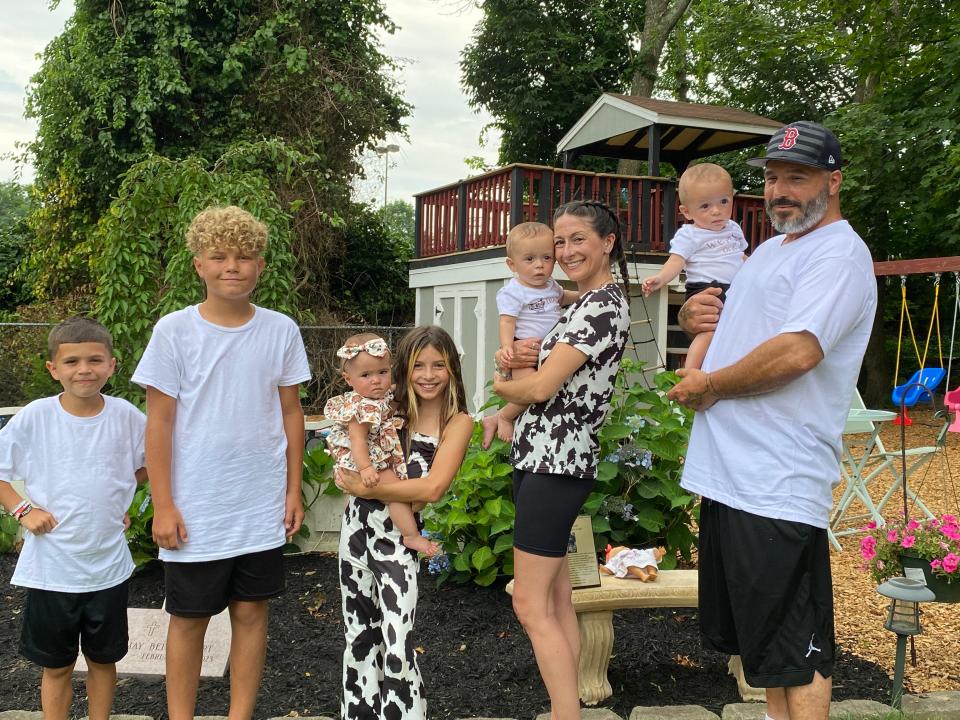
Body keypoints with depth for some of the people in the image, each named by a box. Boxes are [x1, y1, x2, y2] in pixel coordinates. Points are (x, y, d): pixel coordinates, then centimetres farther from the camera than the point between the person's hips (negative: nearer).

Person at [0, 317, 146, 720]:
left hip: (108, 565, 2)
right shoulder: (34, 418, -10)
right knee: (56, 666, 13)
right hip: (50, 568, -1)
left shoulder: (126, 417, -7)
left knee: (104, 658, 17)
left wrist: (120, 492, 1)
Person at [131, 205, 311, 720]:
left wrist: (294, 490, 6)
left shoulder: (282, 331, 0)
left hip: (262, 509, 2)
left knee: (251, 612, 11)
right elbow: (159, 422, -5)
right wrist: (163, 505, -7)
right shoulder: (174, 331, -6)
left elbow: (291, 413, 7)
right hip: (194, 512, -2)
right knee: (189, 618, 10)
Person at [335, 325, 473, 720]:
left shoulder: (457, 422, -8)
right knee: (359, 635, 17)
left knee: (397, 647, -10)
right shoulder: (392, 407, 3)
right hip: (357, 526, 5)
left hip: (397, 537, -4)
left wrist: (365, 489, -17)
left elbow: (431, 488, -19)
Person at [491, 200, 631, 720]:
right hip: (551, 460, 10)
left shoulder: (603, 305, -14)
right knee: (555, 602, 13)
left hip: (555, 464, -10)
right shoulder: (586, 304, 17)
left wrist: (499, 385, 0)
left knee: (530, 605, -5)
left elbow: (541, 388, -19)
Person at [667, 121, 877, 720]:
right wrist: (694, 313, 6)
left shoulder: (840, 253, -10)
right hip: (728, 471, 10)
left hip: (779, 484, -10)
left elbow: (797, 352, -25)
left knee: (797, 649, 0)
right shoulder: (769, 249, 20)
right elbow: (724, 322, 31)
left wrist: (707, 386, -12)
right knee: (754, 630, 20)